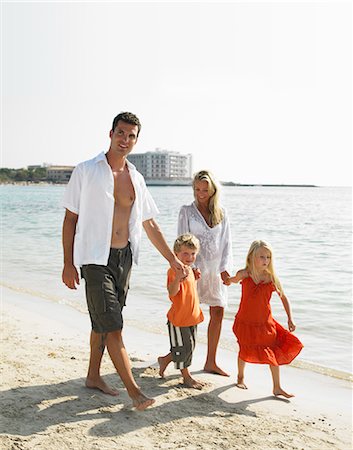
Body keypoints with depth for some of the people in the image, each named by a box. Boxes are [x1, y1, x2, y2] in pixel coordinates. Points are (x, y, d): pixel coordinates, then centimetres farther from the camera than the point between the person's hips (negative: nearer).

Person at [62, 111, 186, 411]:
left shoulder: (136, 179, 9)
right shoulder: (86, 172, -5)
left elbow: (150, 224, 14)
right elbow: (70, 219, -3)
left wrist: (173, 259, 12)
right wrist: (68, 263, -8)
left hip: (124, 257, 5)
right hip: (96, 258, -5)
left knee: (103, 321, 16)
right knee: (113, 326, -8)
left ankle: (94, 376, 31)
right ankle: (134, 390, -2)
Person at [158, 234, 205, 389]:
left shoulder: (189, 270, 11)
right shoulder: (174, 271, -18)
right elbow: (172, 292, -34)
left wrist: (195, 277, 13)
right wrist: (178, 277, -47)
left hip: (192, 317, 9)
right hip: (178, 318, -9)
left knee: (189, 347, 17)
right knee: (182, 348, 2)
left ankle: (165, 360, 34)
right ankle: (186, 376, 19)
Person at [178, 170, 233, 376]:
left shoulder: (221, 213, 8)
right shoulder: (187, 211, 0)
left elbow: (227, 242, 7)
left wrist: (225, 268, -5)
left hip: (216, 268, 4)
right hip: (194, 267, -3)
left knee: (218, 313, 3)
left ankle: (211, 362, 14)